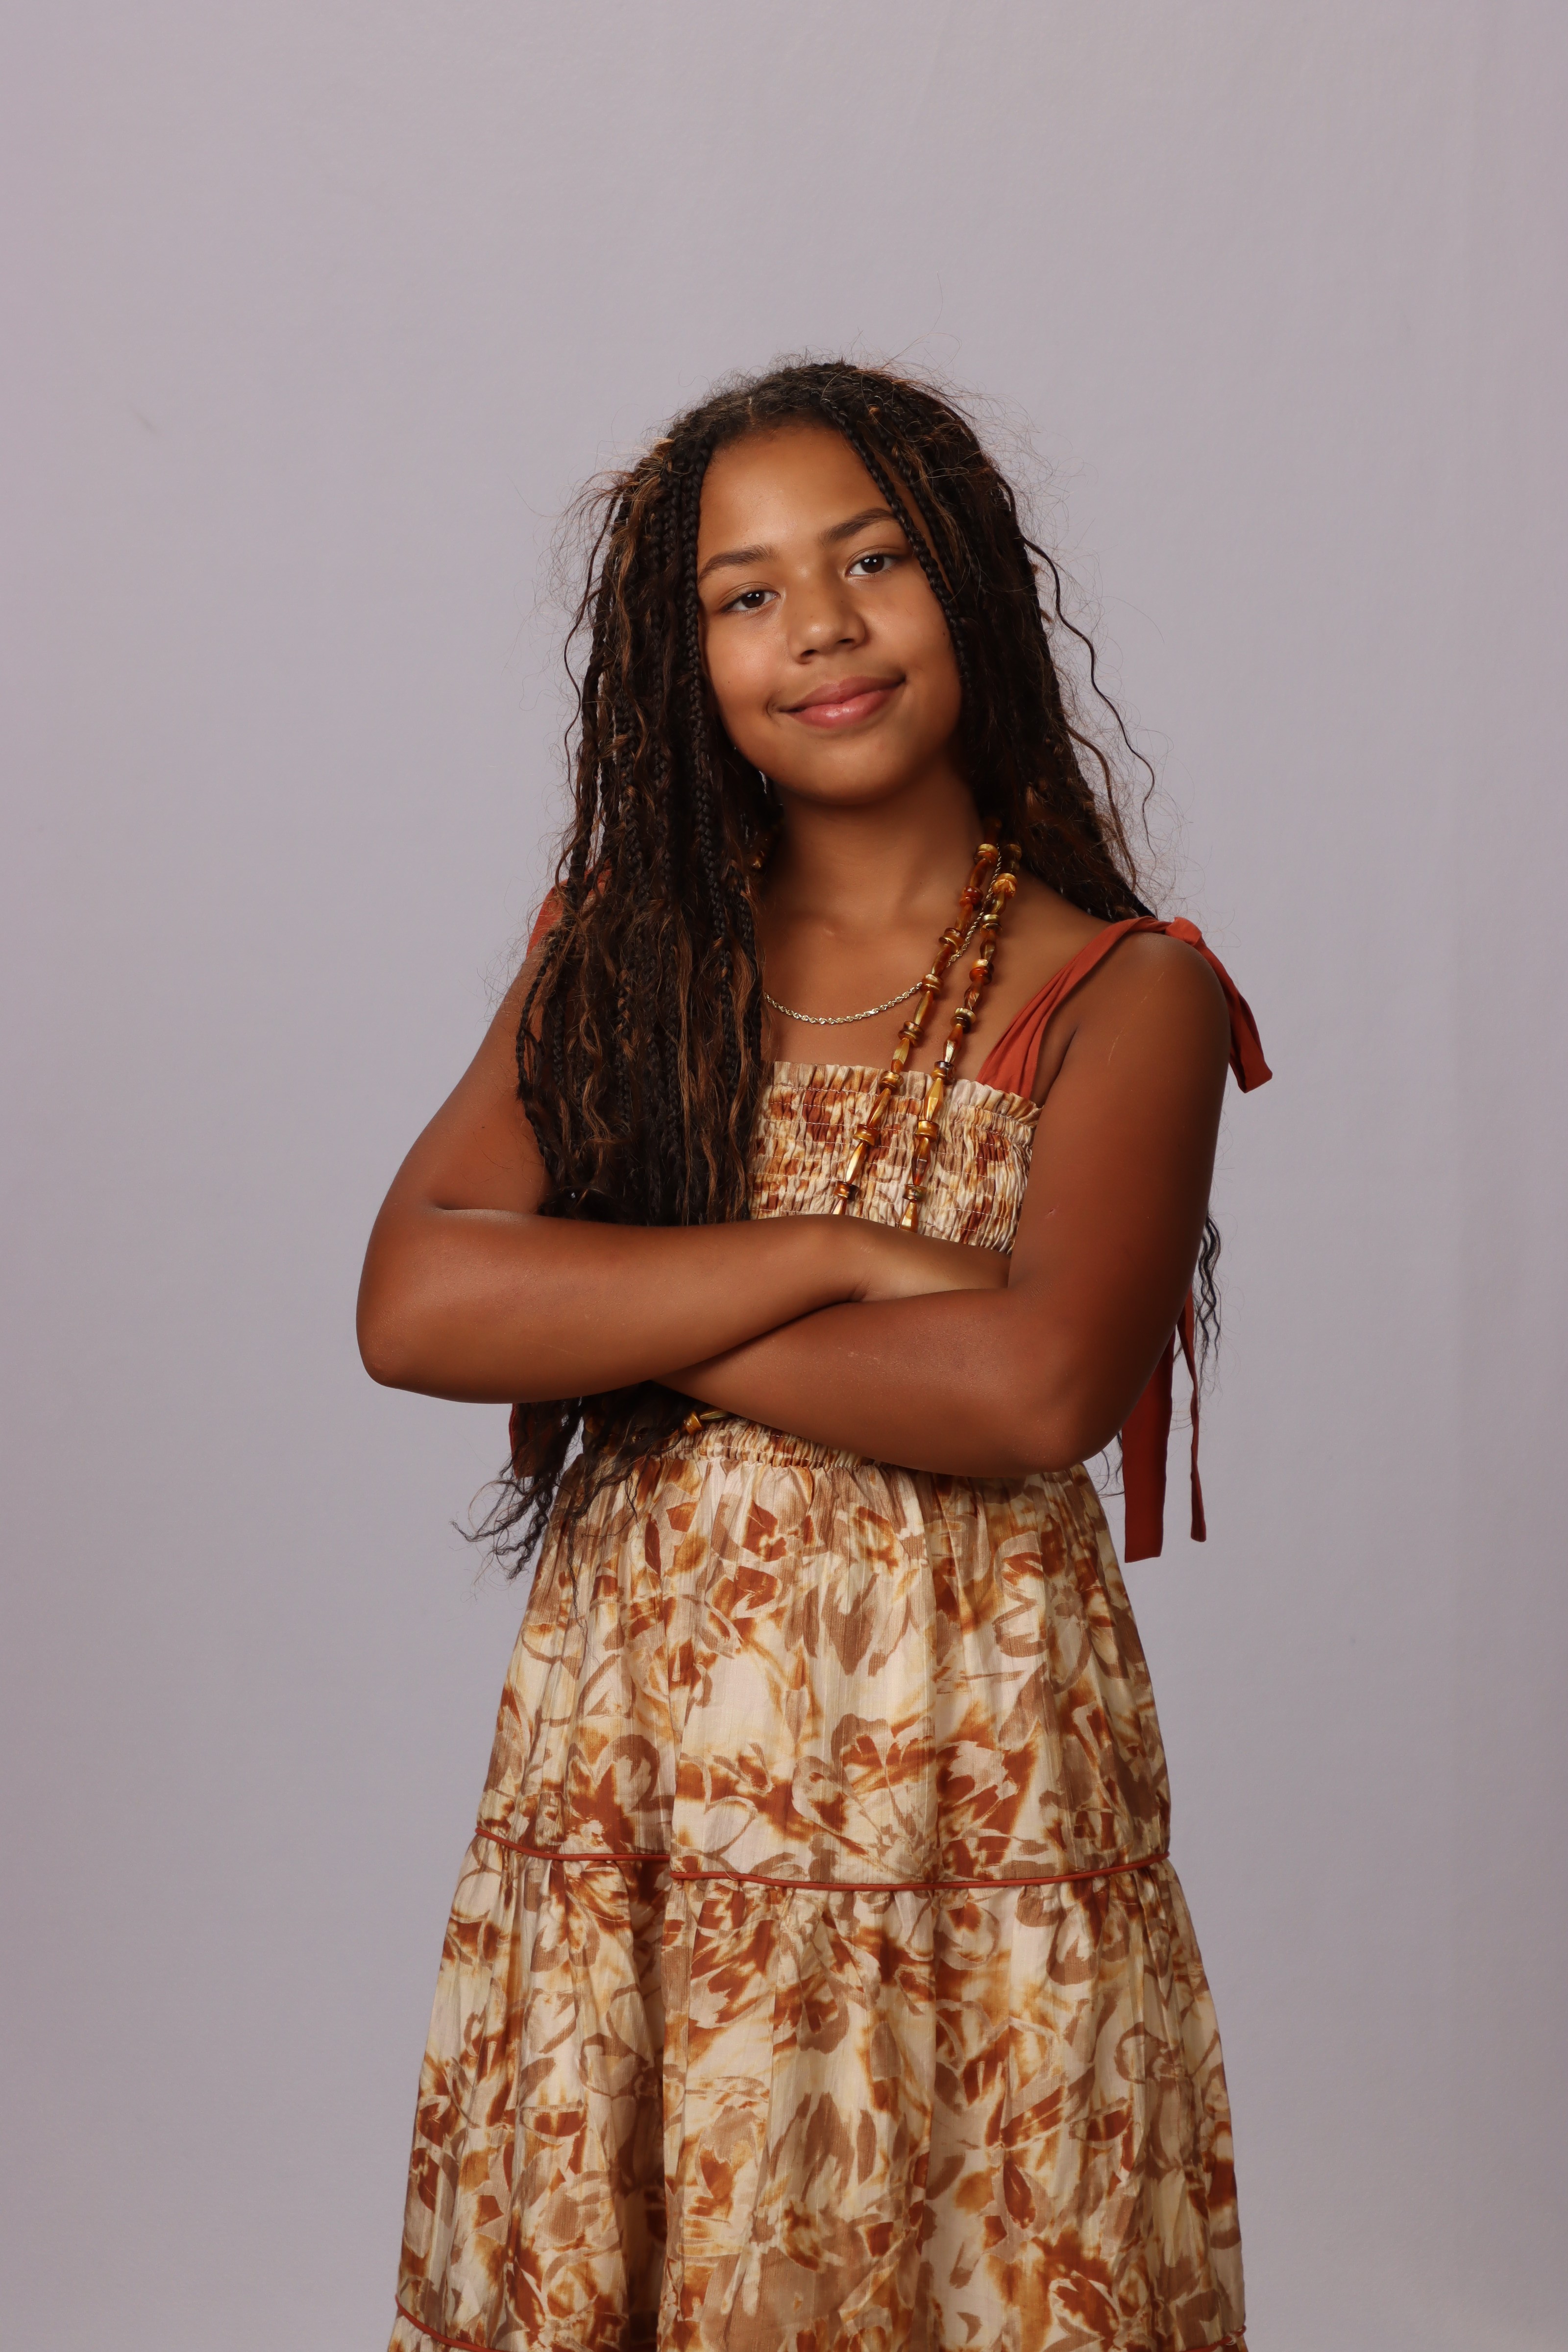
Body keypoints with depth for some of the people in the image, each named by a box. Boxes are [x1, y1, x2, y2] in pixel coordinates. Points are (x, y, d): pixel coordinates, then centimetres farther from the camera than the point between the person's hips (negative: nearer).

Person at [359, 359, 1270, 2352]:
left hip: (972, 1801, -2)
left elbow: (1038, 1386, -19)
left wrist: (611, 1319, -10)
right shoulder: (620, 947, 8)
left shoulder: (1122, 994, -2)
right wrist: (834, 1255, -13)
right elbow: (408, 1302, -6)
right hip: (623, 1796, 3)